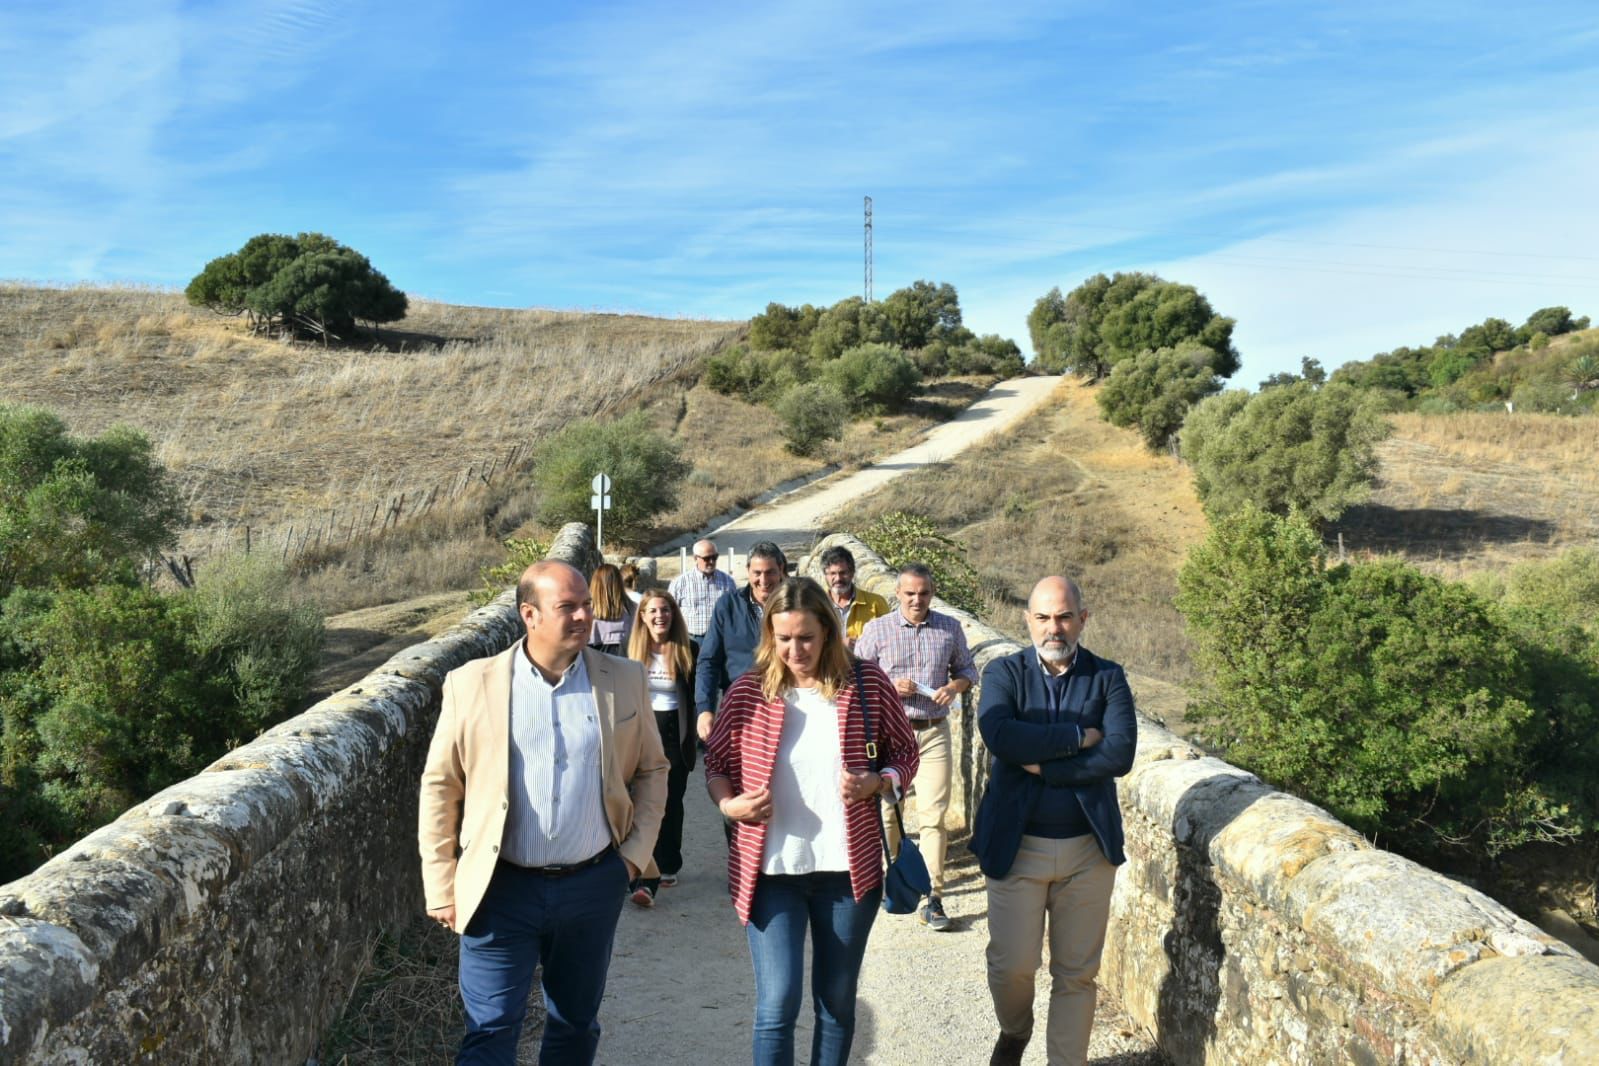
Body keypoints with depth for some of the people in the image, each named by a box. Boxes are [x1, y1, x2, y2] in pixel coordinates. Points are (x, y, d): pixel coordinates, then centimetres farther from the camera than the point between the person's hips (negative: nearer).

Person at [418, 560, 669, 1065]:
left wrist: (636, 851, 0)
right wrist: (441, 886, -2)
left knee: (576, 1023, 18)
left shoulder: (625, 681, -2)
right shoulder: (471, 684, -7)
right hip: (501, 889, -2)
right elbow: (440, 787, -1)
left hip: (594, 885, 2)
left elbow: (651, 770, 8)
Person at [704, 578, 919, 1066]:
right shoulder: (749, 691, -4)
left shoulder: (867, 684, -4)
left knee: (837, 1003, 16)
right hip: (771, 870, -1)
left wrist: (876, 783, -15)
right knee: (777, 1006, -2)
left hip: (848, 869, 1)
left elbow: (905, 754, 5)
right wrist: (728, 803, -13)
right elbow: (716, 762, 7)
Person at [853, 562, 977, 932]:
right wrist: (890, 686, -15)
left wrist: (954, 687, -7)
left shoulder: (950, 628, 4)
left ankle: (932, 898, 0)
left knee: (934, 814, -5)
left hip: (934, 732, 1)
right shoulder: (876, 630, -1)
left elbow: (967, 668, 15)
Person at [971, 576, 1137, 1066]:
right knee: (1011, 966, 3)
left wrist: (1041, 765, -16)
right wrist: (1079, 736, -16)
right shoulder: (1003, 673, -1)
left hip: (1089, 848, 1)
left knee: (1077, 973, 9)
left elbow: (1120, 754, -14)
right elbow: (1000, 736, -21)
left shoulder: (1108, 677, 1)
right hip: (1017, 844, -1)